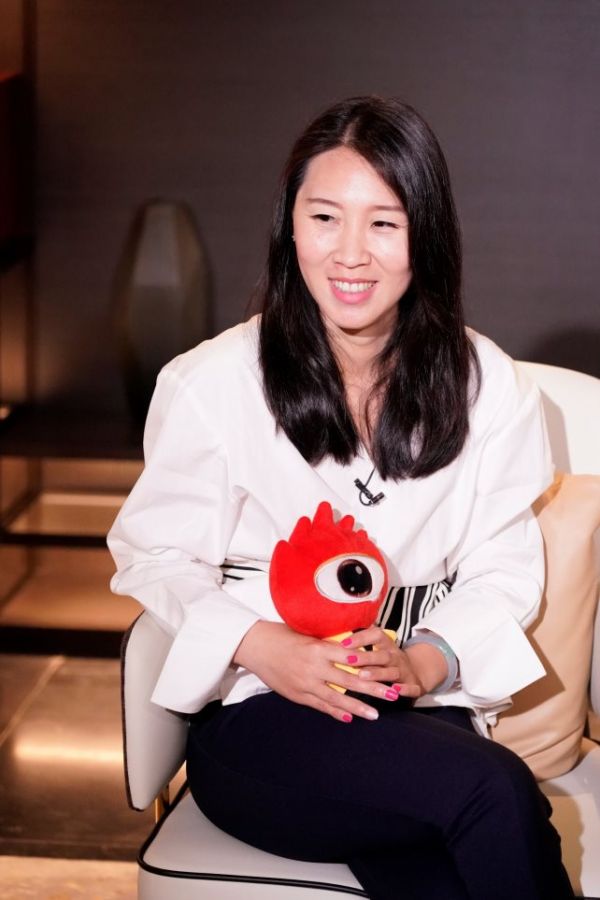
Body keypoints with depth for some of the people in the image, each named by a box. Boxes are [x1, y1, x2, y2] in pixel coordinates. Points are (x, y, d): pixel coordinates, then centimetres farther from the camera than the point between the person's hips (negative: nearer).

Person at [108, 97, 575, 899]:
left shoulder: (489, 389, 6)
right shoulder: (211, 384, -1)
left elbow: (502, 576, 6)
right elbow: (157, 555, 2)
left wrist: (427, 662, -15)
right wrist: (260, 646, -17)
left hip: (419, 707, 2)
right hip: (255, 714, -2)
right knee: (498, 793, -31)